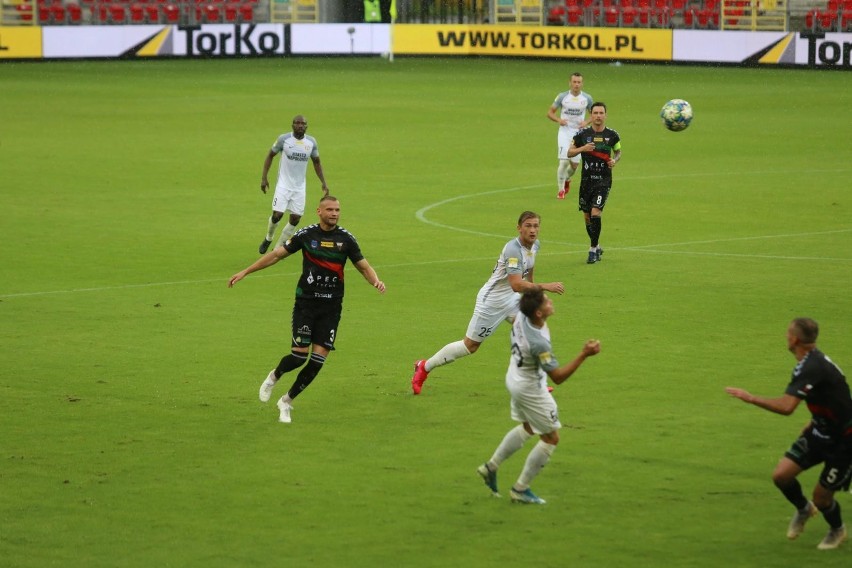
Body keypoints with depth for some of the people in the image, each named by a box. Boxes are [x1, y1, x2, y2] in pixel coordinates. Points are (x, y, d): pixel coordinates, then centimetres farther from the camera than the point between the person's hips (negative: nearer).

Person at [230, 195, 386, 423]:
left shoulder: (346, 238, 2)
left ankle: (287, 401, 13)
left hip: (332, 307, 2)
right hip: (306, 302, -2)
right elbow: (277, 254, 4)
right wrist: (245, 272, 4)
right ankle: (274, 377, 23)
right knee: (299, 354, -12)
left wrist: (376, 281, -14)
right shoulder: (307, 235, -2)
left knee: (318, 358, -5)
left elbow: (363, 266, 8)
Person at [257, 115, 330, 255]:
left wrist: (323, 183, 7)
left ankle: (278, 247, 15)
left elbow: (317, 163, 13)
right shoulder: (284, 139, -9)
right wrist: (264, 177, -3)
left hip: (300, 187, 3)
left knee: (295, 219, -2)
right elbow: (270, 155, 3)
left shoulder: (311, 142, 0)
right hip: (284, 184, -3)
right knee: (277, 215, -13)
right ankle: (268, 239, 18)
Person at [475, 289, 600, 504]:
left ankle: (491, 466, 36)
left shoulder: (521, 316, -17)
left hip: (515, 379, 9)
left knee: (528, 428, 30)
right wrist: (584, 355, -35)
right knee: (551, 438, 8)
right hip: (531, 391, -9)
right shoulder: (538, 343, -39)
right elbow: (558, 376, -29)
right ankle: (520, 489, 15)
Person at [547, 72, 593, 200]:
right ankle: (560, 190, 0)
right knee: (564, 161, -14)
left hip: (579, 133, 2)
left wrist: (587, 122, -10)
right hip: (564, 132, -2)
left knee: (575, 164, 4)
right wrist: (558, 120, -18)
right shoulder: (562, 97, -4)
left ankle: (567, 179, 38)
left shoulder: (587, 98, 0)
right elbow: (550, 112, 2)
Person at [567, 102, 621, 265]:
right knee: (587, 216, 9)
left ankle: (593, 249, -4)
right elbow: (569, 153, 3)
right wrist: (582, 148, -16)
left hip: (604, 180, -2)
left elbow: (618, 152, 15)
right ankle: (597, 247, 30)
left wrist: (615, 160, -7)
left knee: (595, 213, -17)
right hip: (586, 180, 2)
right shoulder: (583, 134, -2)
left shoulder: (612, 135, -1)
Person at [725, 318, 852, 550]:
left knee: (821, 497, 1)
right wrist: (814, 422, 16)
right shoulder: (815, 360, 3)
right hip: (821, 433, 9)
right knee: (781, 475, -2)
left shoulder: (809, 368, -29)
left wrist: (750, 398, -32)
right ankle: (803, 509, 27)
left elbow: (786, 406, -40)